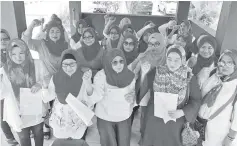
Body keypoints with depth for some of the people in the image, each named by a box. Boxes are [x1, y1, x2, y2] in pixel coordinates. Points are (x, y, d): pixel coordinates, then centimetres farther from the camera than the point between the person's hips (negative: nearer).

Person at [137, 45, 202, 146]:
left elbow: (196, 101, -3)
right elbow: (141, 89, -7)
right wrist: (144, 73, -22)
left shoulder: (190, 78, -10)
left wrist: (181, 112, -17)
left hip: (175, 123, 0)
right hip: (153, 120, 1)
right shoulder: (156, 73, -9)